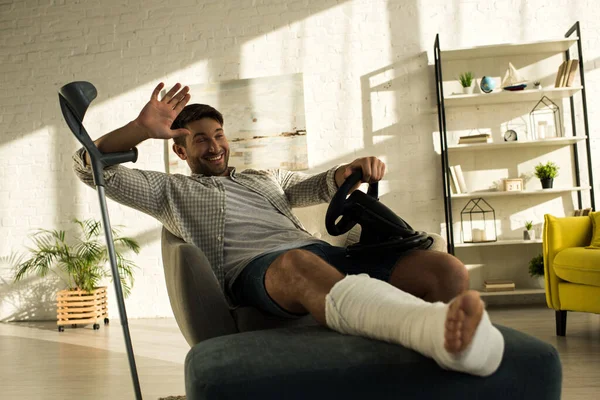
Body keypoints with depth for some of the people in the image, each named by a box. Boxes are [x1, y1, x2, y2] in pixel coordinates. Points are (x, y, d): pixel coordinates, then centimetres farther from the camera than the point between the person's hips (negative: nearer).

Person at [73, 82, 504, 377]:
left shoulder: (265, 176, 36)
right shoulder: (170, 190, 25)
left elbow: (322, 186, 39)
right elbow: (92, 166, 19)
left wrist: (353, 169, 14)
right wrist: (142, 129, 0)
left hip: (323, 252, 6)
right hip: (253, 269, -5)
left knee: (446, 270, -20)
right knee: (299, 264, -46)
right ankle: (441, 327, -69)